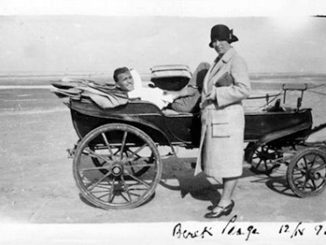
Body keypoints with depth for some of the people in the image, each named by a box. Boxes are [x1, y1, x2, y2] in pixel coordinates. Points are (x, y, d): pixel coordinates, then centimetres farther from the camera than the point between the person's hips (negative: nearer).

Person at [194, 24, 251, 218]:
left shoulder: (236, 61, -9)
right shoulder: (218, 62, 17)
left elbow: (244, 90, -20)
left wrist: (217, 94, -19)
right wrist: (205, 100, 11)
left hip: (228, 118, -9)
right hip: (213, 119, 9)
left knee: (228, 161, 0)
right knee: (217, 159, 13)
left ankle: (225, 203, 9)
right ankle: (227, 200, 24)